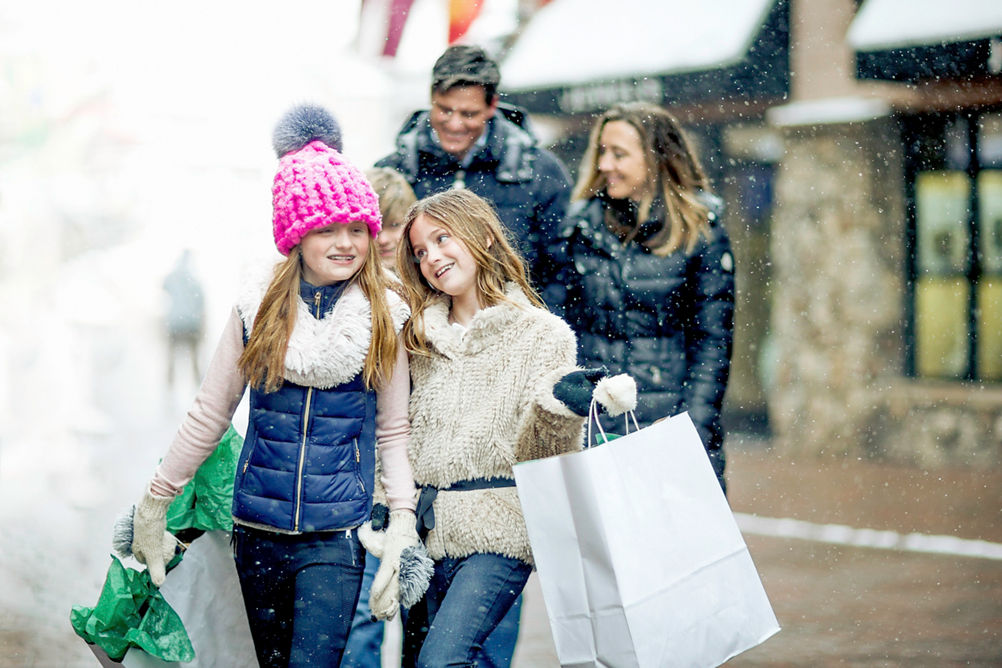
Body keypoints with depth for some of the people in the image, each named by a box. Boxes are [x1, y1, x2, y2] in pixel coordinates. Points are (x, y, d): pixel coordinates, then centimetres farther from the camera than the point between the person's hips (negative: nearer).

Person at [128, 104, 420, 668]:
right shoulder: (260, 307, 0)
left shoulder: (383, 317, -1)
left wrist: (403, 525, -5)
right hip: (258, 531, 2)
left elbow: (394, 429, 4)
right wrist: (154, 504, 11)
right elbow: (210, 414, 8)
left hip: (337, 535, -2)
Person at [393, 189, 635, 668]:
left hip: (499, 536, -5)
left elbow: (547, 450, -7)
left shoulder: (542, 333, -3)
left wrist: (560, 406, -27)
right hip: (432, 533, 5)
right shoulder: (422, 339, 12)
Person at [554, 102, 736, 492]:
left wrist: (695, 433, -7)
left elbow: (712, 343, 0)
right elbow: (564, 326, 11)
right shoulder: (581, 226, 8)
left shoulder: (700, 235, 0)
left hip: (668, 420, -2)